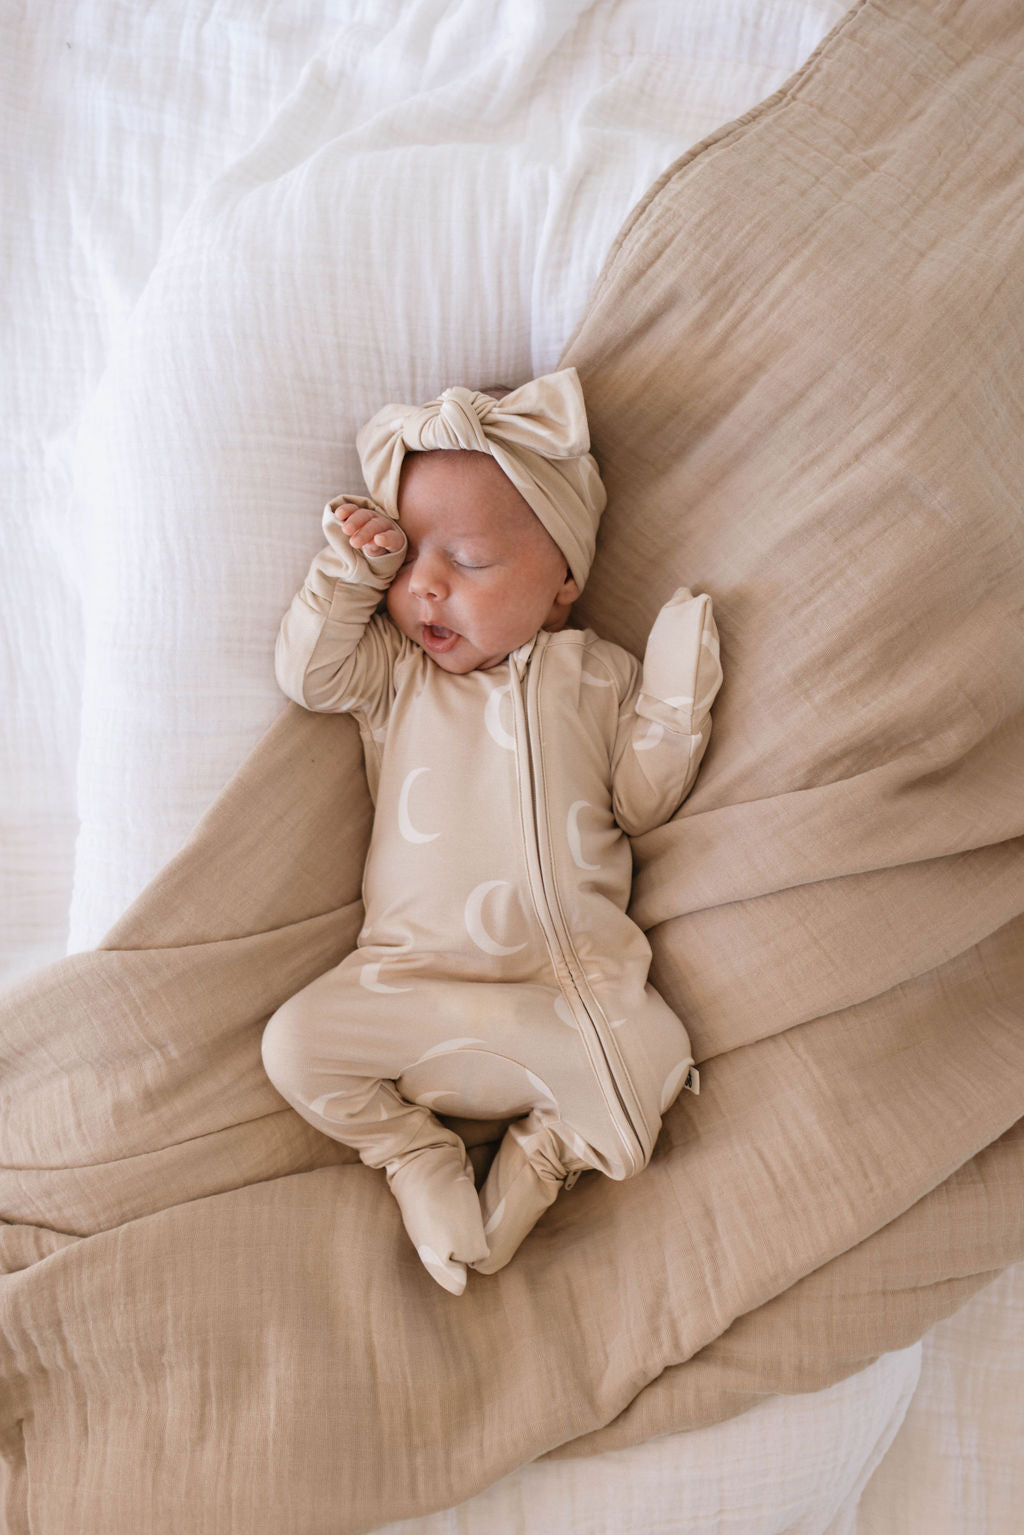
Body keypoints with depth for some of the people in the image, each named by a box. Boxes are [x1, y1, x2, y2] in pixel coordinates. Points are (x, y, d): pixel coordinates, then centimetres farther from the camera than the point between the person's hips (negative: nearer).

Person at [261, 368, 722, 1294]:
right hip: (413, 982, 1)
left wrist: (677, 705, -3)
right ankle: (417, 1154, 6)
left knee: (653, 1053, -22)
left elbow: (641, 804, 9)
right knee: (297, 1043, -17)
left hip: (577, 983, 0)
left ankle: (543, 1155, 5)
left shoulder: (596, 673, 10)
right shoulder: (394, 671, 13)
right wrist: (348, 571, -3)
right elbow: (309, 674, 1)